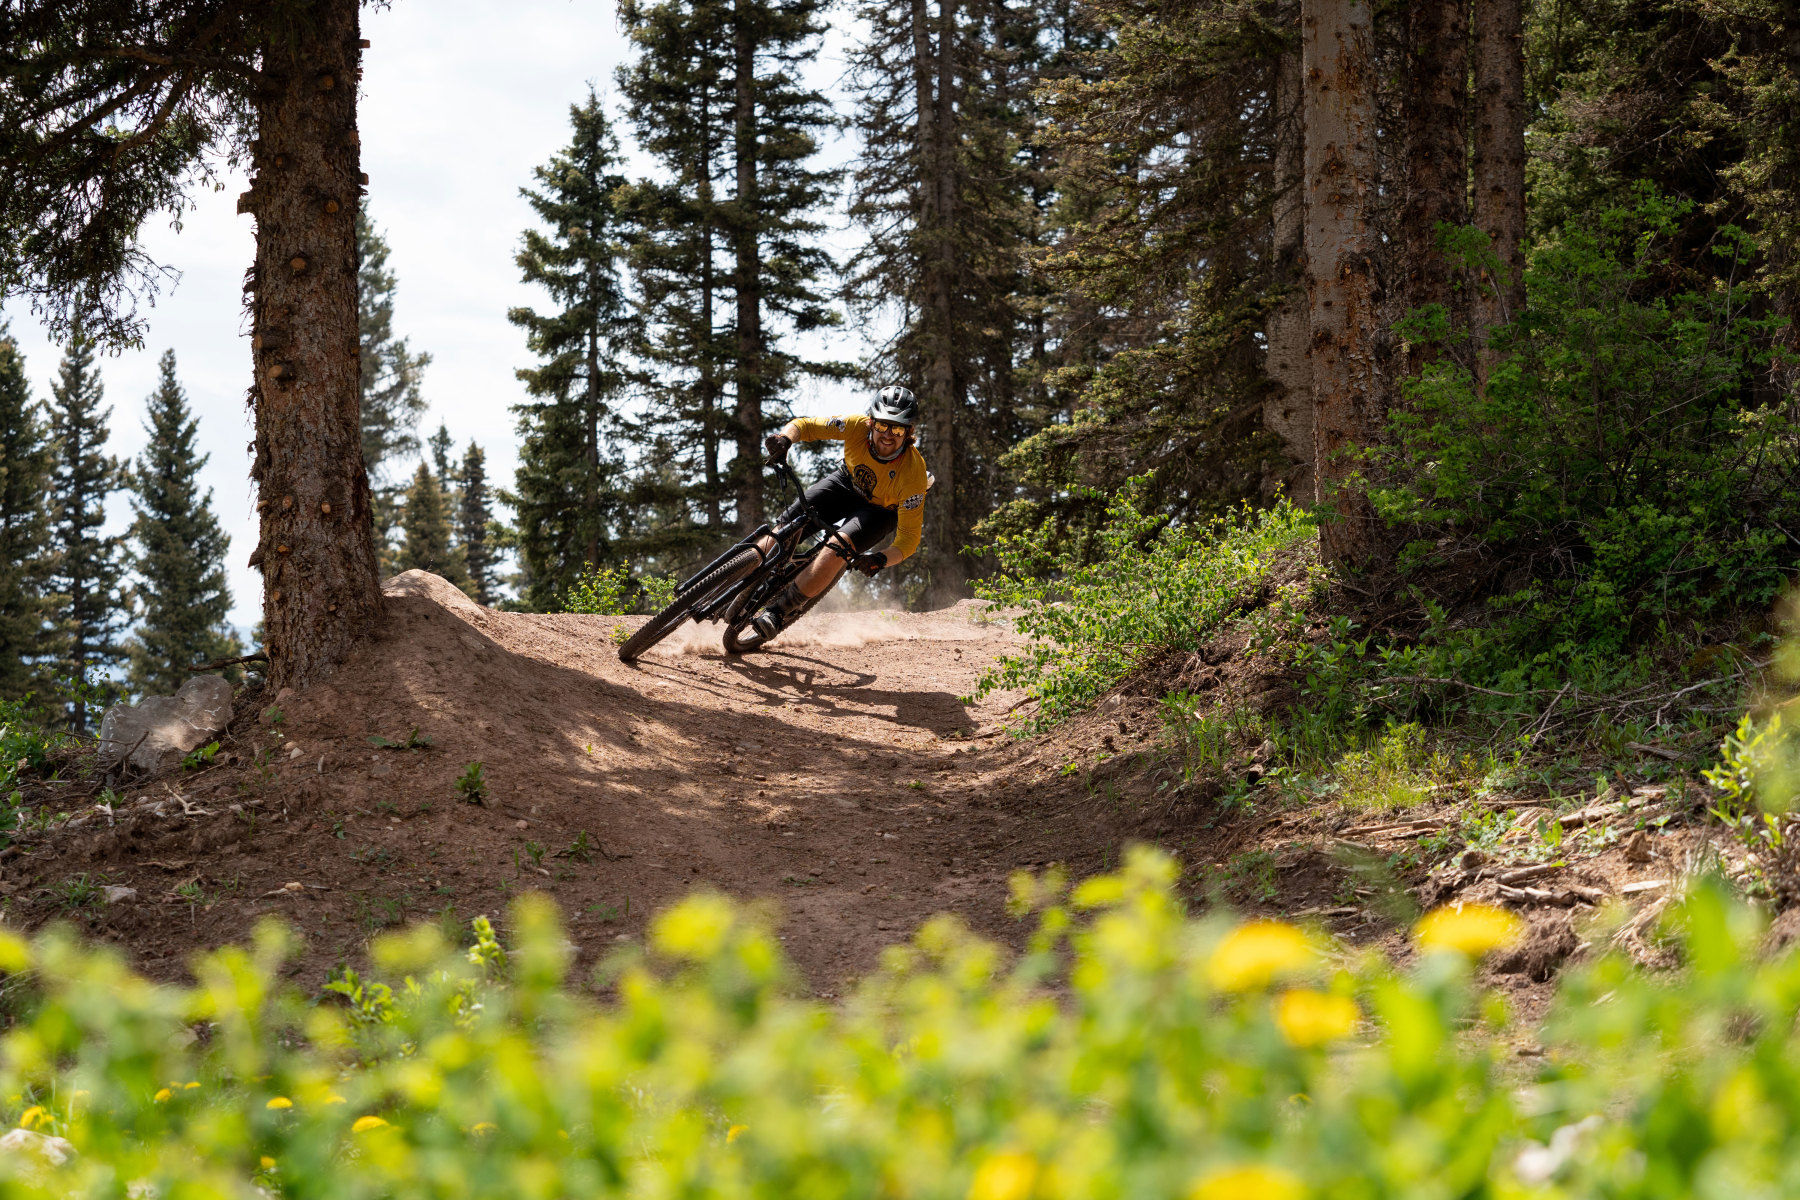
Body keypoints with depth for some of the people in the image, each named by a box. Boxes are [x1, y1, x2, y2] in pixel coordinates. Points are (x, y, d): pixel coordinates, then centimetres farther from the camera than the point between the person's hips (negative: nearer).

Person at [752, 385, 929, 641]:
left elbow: (909, 538, -30)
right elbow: (805, 425, -20)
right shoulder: (858, 427, -29)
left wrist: (881, 559, -49)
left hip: (879, 511, -4)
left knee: (836, 548, -30)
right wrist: (785, 438, -43)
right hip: (847, 483, 4)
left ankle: (779, 612, -19)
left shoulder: (913, 474, -35)